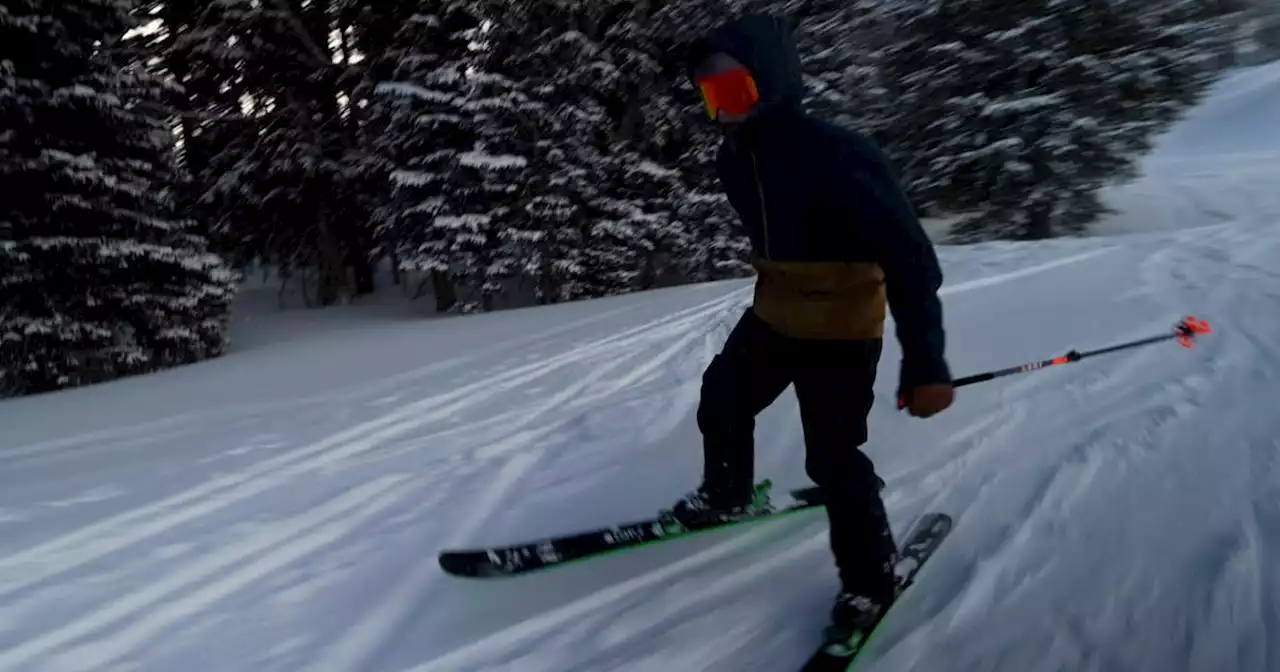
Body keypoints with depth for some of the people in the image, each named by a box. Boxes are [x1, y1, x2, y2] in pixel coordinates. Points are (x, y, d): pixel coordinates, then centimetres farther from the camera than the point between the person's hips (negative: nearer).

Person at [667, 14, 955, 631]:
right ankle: (726, 496, 46)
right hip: (772, 319, 8)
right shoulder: (735, 158, -2)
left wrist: (924, 362, -35)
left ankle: (870, 574, 21)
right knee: (721, 402, 19)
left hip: (841, 335, -8)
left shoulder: (837, 156, -28)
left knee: (833, 458, -2)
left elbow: (907, 255, -29)